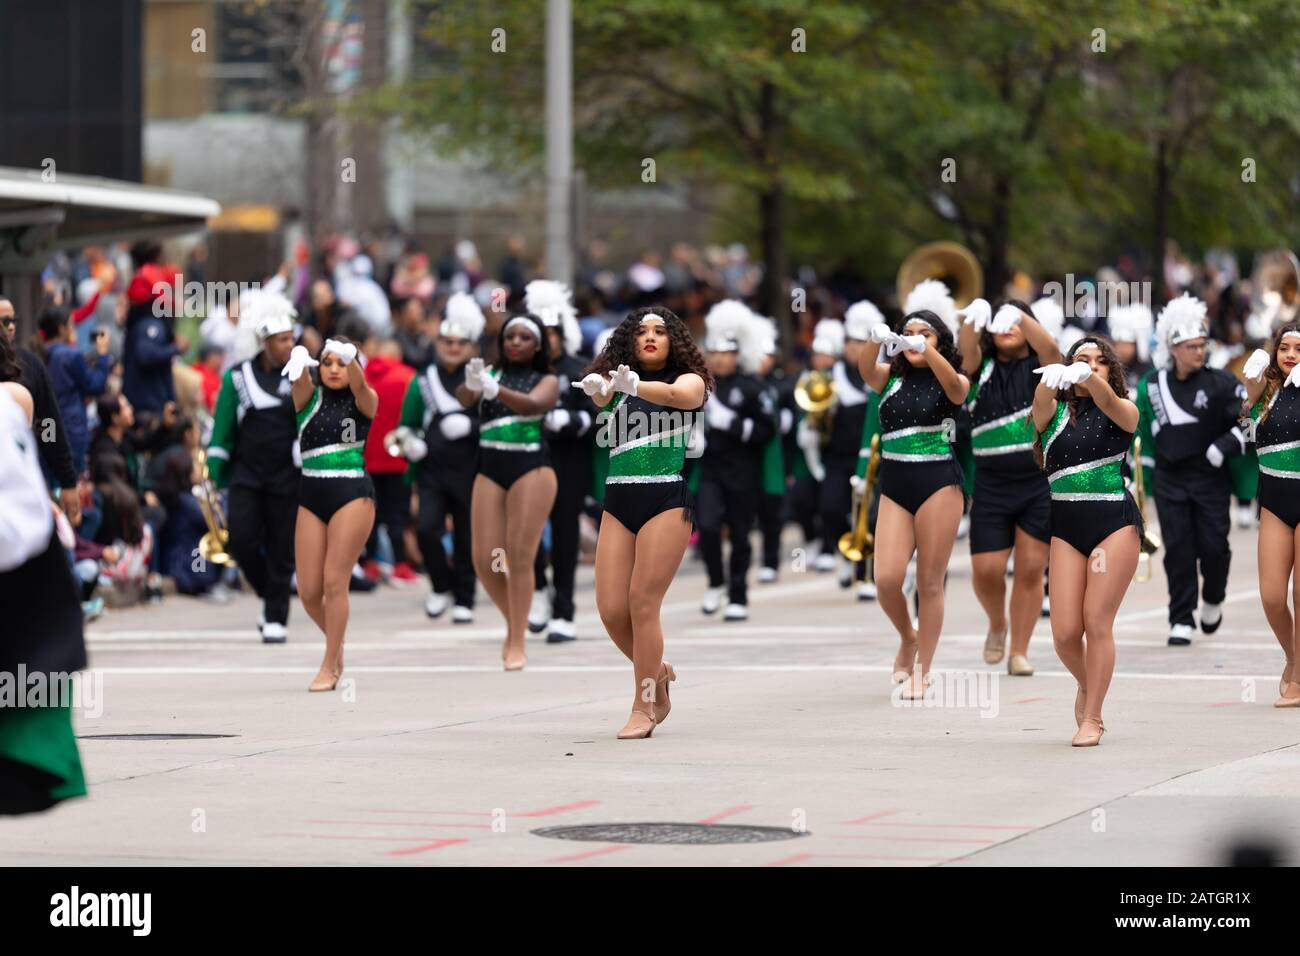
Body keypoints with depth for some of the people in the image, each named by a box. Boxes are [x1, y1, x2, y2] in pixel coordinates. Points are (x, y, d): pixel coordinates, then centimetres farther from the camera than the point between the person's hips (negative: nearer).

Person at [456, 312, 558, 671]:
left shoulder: (547, 381, 7)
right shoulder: (490, 373, 13)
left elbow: (533, 404, -16)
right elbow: (464, 398, -8)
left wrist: (496, 389, -35)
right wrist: (471, 384, -33)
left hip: (532, 469, -3)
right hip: (490, 470, 3)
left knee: (520, 556, -10)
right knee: (485, 561, -4)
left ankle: (517, 643, -4)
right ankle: (513, 622, 21)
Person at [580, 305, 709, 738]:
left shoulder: (689, 381, 5)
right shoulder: (619, 383, 15)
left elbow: (675, 395, -17)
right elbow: (602, 396, -7)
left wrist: (634, 385, -37)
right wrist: (597, 387, -32)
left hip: (666, 499, -4)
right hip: (618, 501, 4)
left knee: (642, 602, -10)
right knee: (611, 609, -1)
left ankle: (644, 708, -2)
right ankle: (656, 672, 25)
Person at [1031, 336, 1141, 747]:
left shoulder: (1124, 412, 5)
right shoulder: (1053, 412, 9)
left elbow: (1109, 403, -20)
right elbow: (1041, 401, -15)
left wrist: (1088, 378, -43)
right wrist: (1052, 377, -40)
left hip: (1115, 523, -2)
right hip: (1066, 526, 2)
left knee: (1097, 622, -8)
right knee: (1065, 632, -3)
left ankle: (1091, 717, 3)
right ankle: (1086, 685, 28)